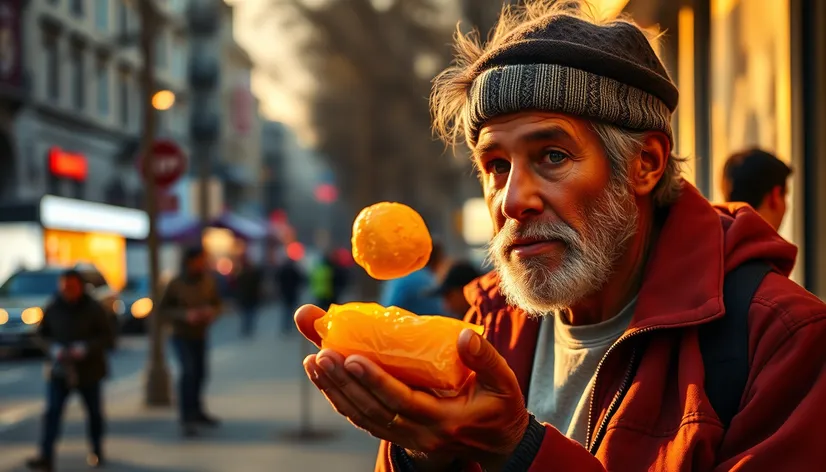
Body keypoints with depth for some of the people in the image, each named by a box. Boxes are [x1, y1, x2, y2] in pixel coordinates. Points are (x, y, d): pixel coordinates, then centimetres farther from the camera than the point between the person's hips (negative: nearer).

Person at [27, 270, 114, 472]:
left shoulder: (93, 309, -8)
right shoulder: (52, 309, -2)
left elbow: (108, 337, -8)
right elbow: (42, 334, 7)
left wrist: (86, 348, -23)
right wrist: (53, 348, -14)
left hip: (89, 371, -1)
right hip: (60, 370, 1)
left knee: (94, 413, 13)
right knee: (52, 412, -12)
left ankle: (96, 452, 31)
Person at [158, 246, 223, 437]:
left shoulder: (208, 281, -6)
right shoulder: (176, 284, -15)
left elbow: (216, 303, 6)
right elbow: (163, 308, -9)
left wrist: (212, 312, -16)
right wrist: (185, 315, -22)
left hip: (200, 335, 4)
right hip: (182, 335, -4)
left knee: (199, 373, 11)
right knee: (188, 371, -17)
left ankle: (196, 412, 30)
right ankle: (186, 418, -14)